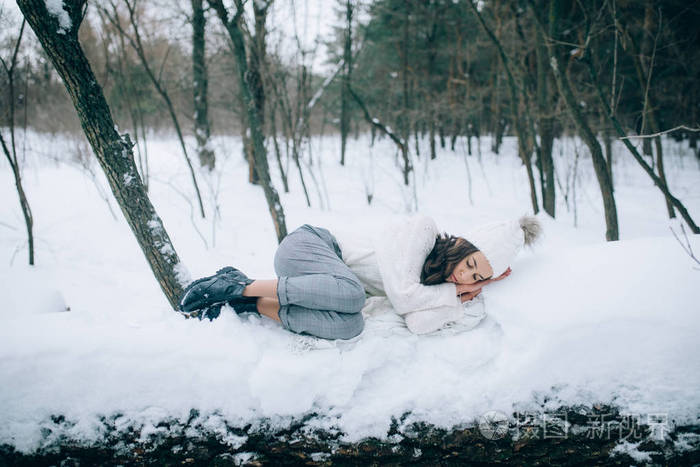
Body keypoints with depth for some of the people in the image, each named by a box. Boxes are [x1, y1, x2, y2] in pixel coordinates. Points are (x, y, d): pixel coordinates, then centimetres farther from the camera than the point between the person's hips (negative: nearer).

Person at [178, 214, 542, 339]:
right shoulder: (422, 230, -16)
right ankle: (237, 286, -21)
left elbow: (419, 324, -13)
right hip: (308, 245, -7)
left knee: (348, 325, -26)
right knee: (351, 292, -38)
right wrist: (453, 291, -10)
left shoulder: (437, 283, 5)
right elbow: (401, 296, -24)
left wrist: (467, 293, -9)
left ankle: (248, 303, -9)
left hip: (323, 282, 7)